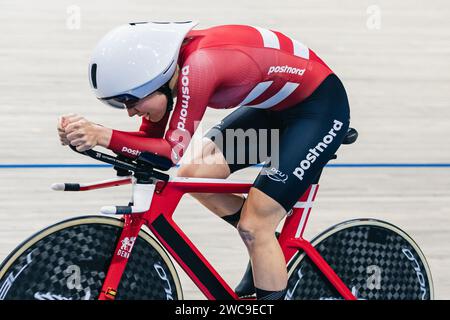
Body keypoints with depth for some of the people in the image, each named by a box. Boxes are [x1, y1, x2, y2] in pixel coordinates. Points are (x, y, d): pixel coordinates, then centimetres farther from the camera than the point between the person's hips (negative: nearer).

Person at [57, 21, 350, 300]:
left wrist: (103, 136, -34)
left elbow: (173, 151, -30)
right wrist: (87, 133, -18)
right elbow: (149, 141, -4)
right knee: (193, 175, -3)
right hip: (277, 105, 9)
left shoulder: (197, 66, -32)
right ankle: (266, 252, 14)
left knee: (253, 226, -13)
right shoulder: (166, 66, -8)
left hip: (321, 107, -8)